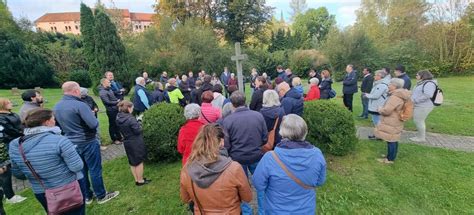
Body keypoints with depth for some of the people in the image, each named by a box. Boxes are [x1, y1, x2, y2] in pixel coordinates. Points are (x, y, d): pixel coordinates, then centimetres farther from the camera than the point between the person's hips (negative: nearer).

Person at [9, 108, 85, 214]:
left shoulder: (14, 145, -6)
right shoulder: (60, 140, -25)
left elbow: (17, 173, 6)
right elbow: (77, 167, -23)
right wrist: (70, 153, -4)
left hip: (41, 193, 5)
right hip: (71, 187, -5)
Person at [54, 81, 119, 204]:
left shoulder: (56, 107, 3)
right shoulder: (79, 105, -22)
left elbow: (58, 125, 16)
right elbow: (94, 124, -26)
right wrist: (95, 120, -6)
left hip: (72, 143, 8)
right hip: (88, 142, -7)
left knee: (81, 171, 18)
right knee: (95, 170, 5)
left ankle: (87, 196, 32)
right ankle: (101, 196, 19)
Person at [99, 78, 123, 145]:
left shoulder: (109, 89, 10)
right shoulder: (102, 92, -17)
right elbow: (108, 102, -22)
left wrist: (118, 100, 4)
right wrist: (117, 102, -10)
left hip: (116, 109, 9)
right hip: (111, 110, -9)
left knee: (117, 124, 17)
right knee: (112, 125, 5)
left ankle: (119, 137, 31)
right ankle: (114, 139, 19)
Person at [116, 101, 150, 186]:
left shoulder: (118, 118, -1)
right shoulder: (130, 118, -24)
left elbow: (122, 130, 10)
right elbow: (138, 130, -21)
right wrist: (139, 125, -2)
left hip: (127, 143, 8)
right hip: (136, 143, -7)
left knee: (132, 162, 18)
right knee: (139, 162, 8)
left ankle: (136, 179, 31)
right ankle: (140, 180, 20)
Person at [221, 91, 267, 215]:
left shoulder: (227, 120, -17)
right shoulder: (258, 115, -10)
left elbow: (226, 144, -10)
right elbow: (265, 138, -1)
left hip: (238, 158, -1)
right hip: (256, 156, 2)